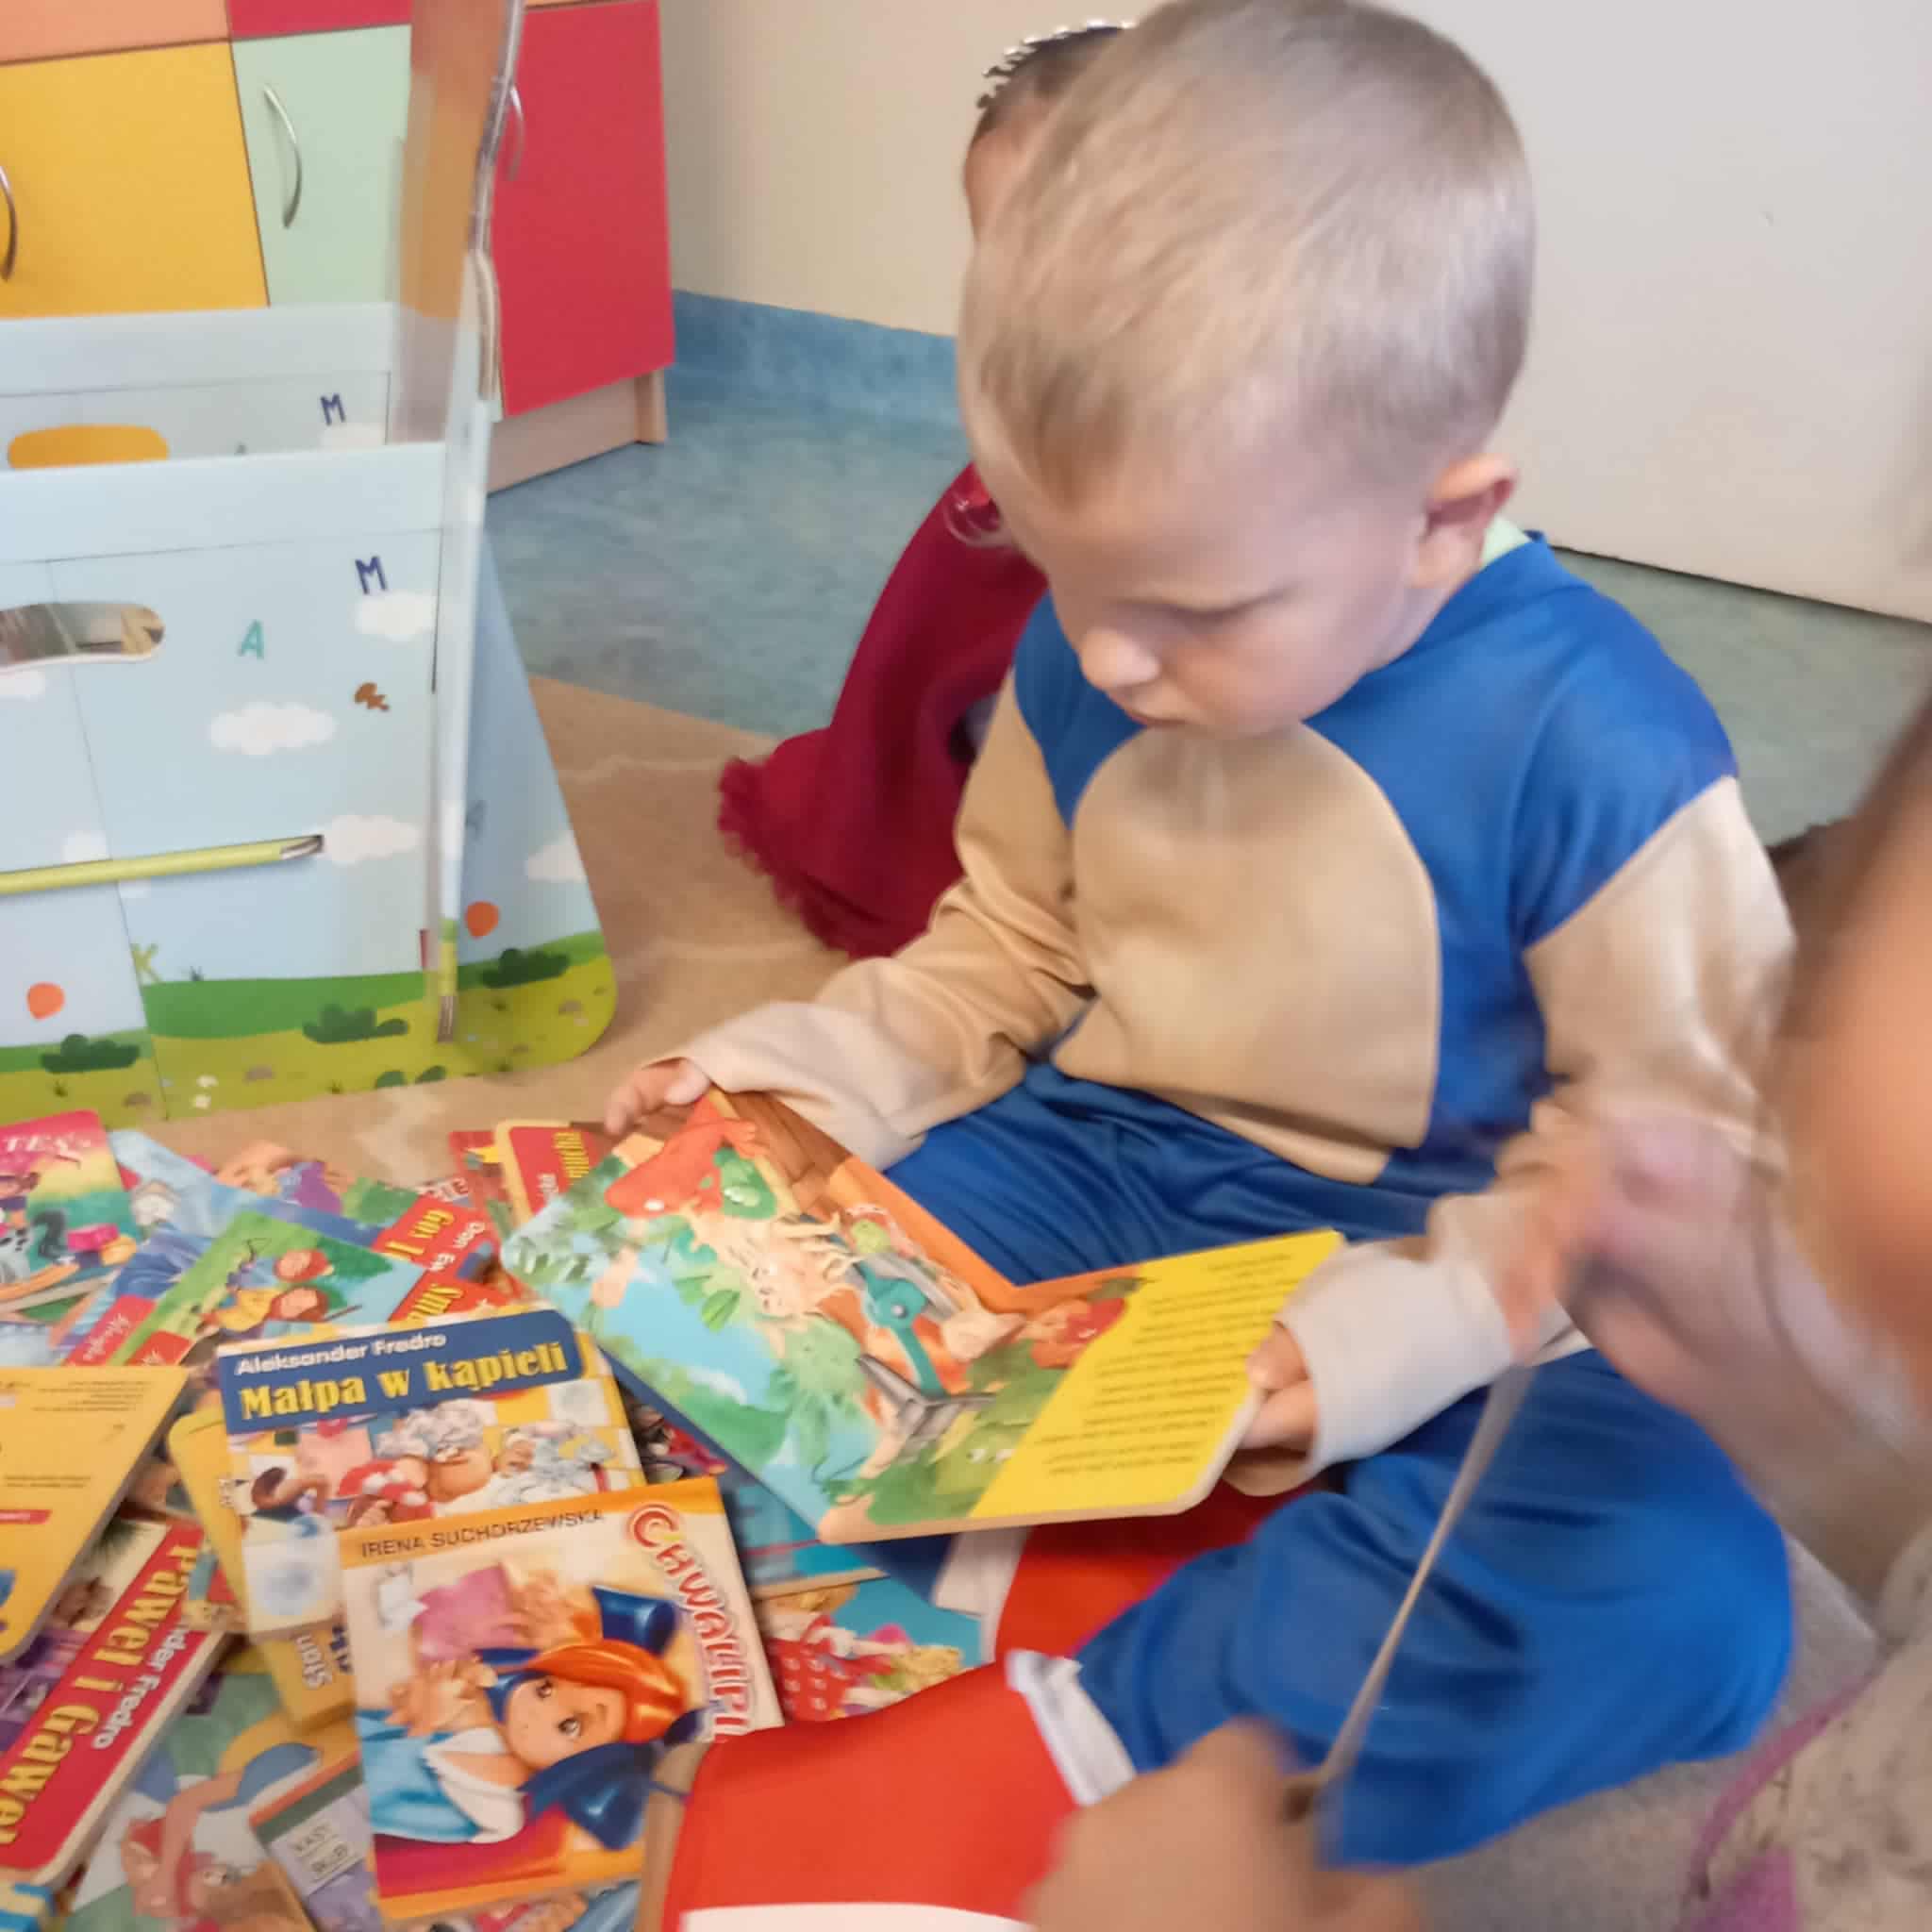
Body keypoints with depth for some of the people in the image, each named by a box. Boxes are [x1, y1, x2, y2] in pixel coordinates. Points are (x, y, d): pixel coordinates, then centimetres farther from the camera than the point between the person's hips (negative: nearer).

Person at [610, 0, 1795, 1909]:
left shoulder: (1592, 742, -20)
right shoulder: (1077, 665, -5)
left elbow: (1672, 1152, -13)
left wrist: (1396, 1333, -26)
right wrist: (786, 1083, -7)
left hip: (1414, 1254, -3)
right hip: (1097, 1175, 4)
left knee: (1688, 1593, -31)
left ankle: (1050, 1741, -24)